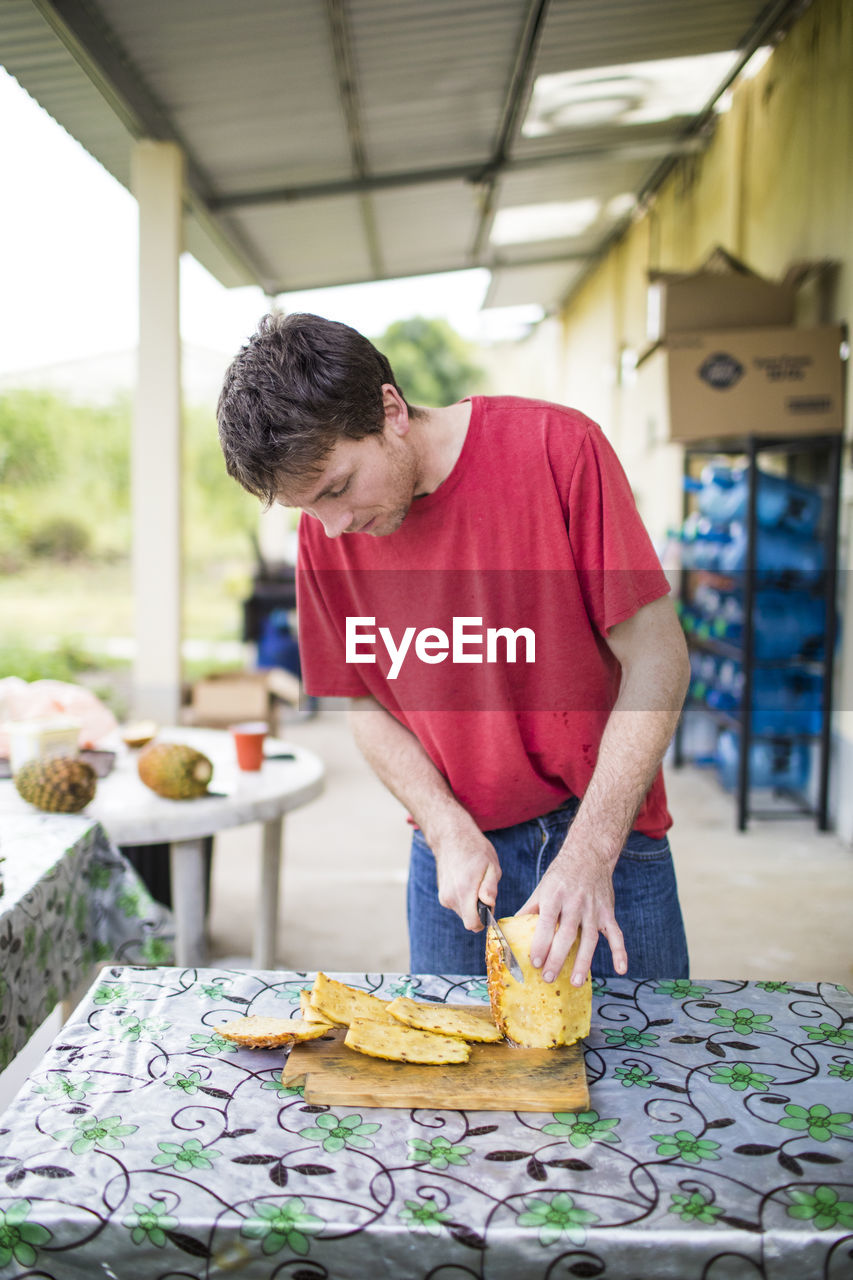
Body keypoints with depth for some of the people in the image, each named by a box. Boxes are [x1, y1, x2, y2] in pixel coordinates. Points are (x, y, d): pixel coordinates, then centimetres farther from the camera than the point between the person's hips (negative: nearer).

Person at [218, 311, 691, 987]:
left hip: (603, 834, -2)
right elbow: (368, 706, 4)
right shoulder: (326, 531, -4)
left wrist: (590, 853, -21)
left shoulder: (557, 447, -17)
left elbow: (657, 659, -15)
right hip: (456, 853, 3)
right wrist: (449, 830, -11)